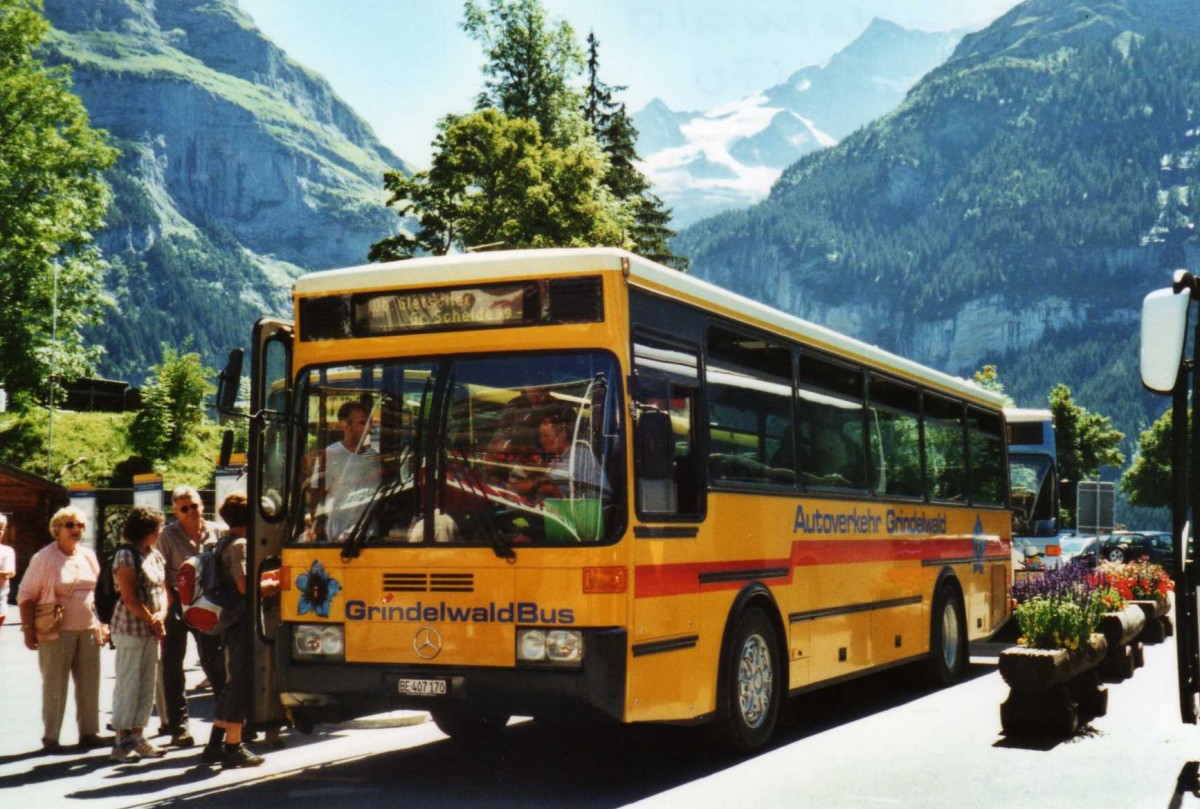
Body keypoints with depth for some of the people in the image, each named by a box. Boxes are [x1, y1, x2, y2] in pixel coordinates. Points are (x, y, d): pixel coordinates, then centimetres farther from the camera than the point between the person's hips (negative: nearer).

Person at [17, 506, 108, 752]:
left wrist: (101, 625, 14)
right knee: (54, 685, 0)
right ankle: (50, 737, 8)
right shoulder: (44, 558, -6)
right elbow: (26, 595, -6)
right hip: (57, 633, -5)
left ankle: (88, 732, 17)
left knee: (89, 683, 8)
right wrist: (28, 628, -11)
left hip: (88, 631, 5)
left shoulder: (89, 556, 10)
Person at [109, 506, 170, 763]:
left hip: (152, 629, 8)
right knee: (128, 683, -3)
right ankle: (122, 741, 3)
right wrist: (153, 622, -10)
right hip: (131, 628, -8)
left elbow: (163, 589, 14)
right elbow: (130, 599, -15)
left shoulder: (155, 555, 14)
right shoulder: (126, 555, -11)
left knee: (147, 683, 10)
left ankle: (136, 736, 18)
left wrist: (162, 614, -5)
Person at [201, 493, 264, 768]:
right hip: (243, 621, -10)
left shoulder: (224, 544, 15)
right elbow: (245, 586, -25)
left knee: (232, 683, 16)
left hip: (231, 621, 10)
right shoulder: (239, 545, -14)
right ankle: (233, 748, -1)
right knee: (241, 684, -4)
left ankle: (214, 746, 20)